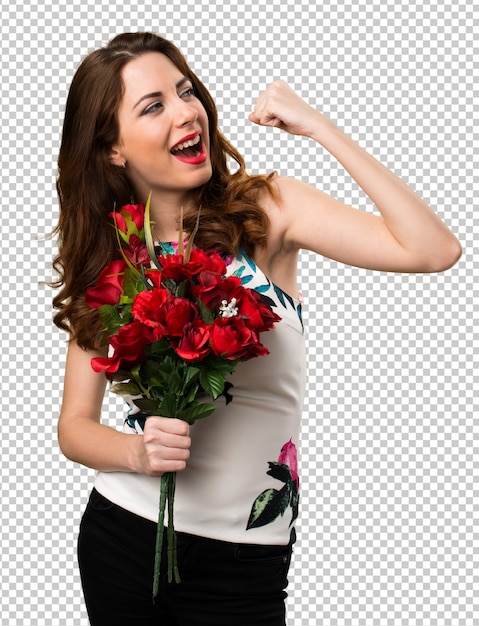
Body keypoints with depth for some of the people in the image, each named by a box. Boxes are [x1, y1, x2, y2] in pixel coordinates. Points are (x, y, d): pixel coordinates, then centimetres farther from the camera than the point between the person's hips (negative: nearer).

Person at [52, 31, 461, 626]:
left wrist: (319, 127, -20)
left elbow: (435, 250, -23)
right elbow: (74, 426, 3)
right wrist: (137, 452, -19)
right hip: (120, 533, 3)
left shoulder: (265, 210, -10)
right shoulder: (103, 260, -2)